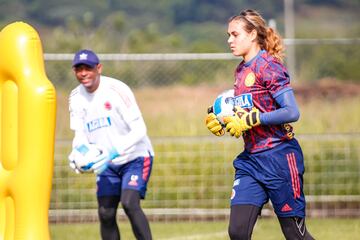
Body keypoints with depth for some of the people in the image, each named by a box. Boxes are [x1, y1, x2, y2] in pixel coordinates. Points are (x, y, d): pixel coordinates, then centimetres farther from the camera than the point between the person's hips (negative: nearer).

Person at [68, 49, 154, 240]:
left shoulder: (117, 90, -20)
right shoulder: (76, 98, -1)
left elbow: (139, 130, -22)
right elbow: (80, 134, 4)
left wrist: (115, 152, -34)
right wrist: (77, 154, -19)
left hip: (135, 158, -6)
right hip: (108, 164, 6)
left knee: (129, 203, -24)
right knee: (105, 214, 1)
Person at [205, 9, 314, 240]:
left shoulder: (268, 66, -11)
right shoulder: (241, 71, 14)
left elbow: (292, 112, -19)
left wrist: (250, 120, -20)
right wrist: (222, 122, 7)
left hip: (278, 158, -8)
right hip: (250, 160, 8)